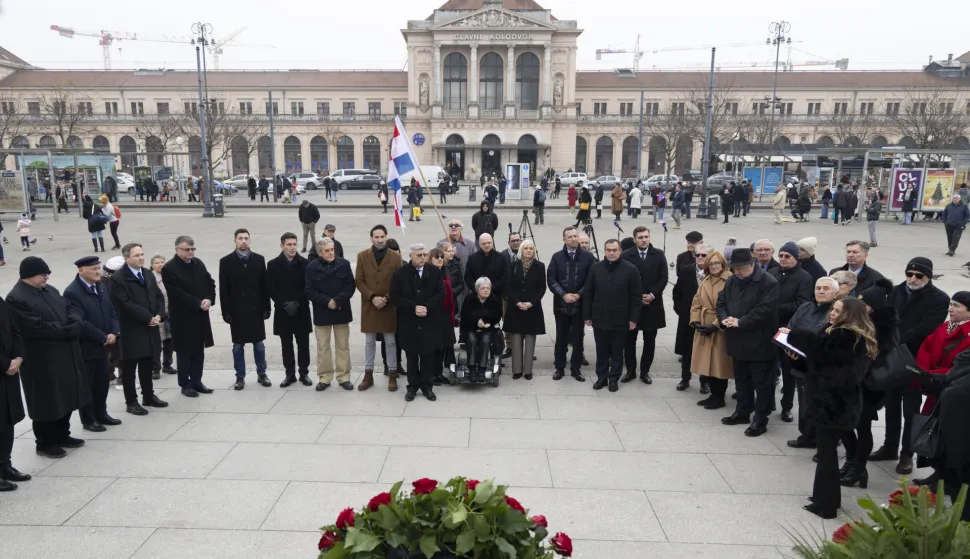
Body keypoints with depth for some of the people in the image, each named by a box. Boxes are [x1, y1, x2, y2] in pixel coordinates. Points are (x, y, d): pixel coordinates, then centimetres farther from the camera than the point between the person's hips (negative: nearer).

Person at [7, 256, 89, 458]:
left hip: (66, 354, 8)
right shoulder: (16, 299, -17)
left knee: (66, 398, 18)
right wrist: (67, 330, -17)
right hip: (42, 361, -8)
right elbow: (38, 328, -24)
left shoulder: (50, 290, 9)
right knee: (47, 403, 6)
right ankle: (45, 443, 22)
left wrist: (75, 324, -12)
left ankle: (62, 436, 34)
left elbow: (71, 310, 10)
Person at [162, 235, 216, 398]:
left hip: (201, 315, 6)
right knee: (184, 352, 6)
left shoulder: (198, 263, 7)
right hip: (182, 317, -6)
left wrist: (209, 299, -11)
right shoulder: (169, 268, -12)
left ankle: (196, 381, 23)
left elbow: (210, 283, 8)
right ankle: (185, 385, 17)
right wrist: (198, 303, -19)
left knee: (199, 351, 12)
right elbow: (177, 294, -18)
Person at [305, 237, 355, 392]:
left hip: (341, 311, 1)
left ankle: (344, 377, 17)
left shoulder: (344, 264, -3)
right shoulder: (312, 267, -5)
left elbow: (350, 286, -4)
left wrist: (338, 300, -17)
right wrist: (327, 301, -17)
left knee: (343, 346, 8)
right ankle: (324, 377, 18)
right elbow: (309, 291, -6)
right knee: (323, 347, 7)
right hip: (322, 312, 0)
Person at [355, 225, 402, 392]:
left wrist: (386, 298, -14)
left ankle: (392, 375, 16)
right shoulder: (362, 256, 1)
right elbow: (358, 281, -2)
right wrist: (372, 297, -14)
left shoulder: (396, 257, -2)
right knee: (369, 342, 10)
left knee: (390, 341, 6)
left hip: (389, 306, -1)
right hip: (368, 306, 1)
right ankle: (368, 374, 20)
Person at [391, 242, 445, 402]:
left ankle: (427, 386, 19)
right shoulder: (400, 273, -2)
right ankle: (412, 386, 20)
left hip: (429, 321, 1)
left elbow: (441, 293, -1)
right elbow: (395, 296, -6)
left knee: (428, 356, 8)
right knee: (411, 356, 8)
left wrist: (427, 307, -15)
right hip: (409, 322, -1)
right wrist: (413, 307, -17)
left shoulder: (435, 272, 2)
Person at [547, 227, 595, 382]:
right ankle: (560, 368, 18)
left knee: (578, 338, 7)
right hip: (561, 304, 1)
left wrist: (579, 294, -12)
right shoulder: (557, 257, 2)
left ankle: (575, 368, 18)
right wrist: (563, 294, -13)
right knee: (561, 337, 9)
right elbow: (551, 279, -2)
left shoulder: (588, 257, -1)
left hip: (580, 304, -1)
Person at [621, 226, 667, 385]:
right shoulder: (627, 256, -2)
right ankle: (630, 371, 18)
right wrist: (637, 297, -10)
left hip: (652, 304, 1)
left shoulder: (659, 254, 3)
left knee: (650, 341, 8)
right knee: (630, 340, 5)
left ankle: (645, 371, 19)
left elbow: (663, 278, 0)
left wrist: (652, 295, -11)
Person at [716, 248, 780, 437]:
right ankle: (742, 412, 32)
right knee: (741, 380, 19)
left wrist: (740, 322, -21)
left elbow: (765, 311, -22)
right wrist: (724, 319, -8)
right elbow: (721, 302, 13)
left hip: (759, 343, -7)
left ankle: (760, 420, 10)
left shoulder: (768, 283, -15)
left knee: (762, 382, 2)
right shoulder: (731, 281, 9)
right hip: (738, 341, 7)